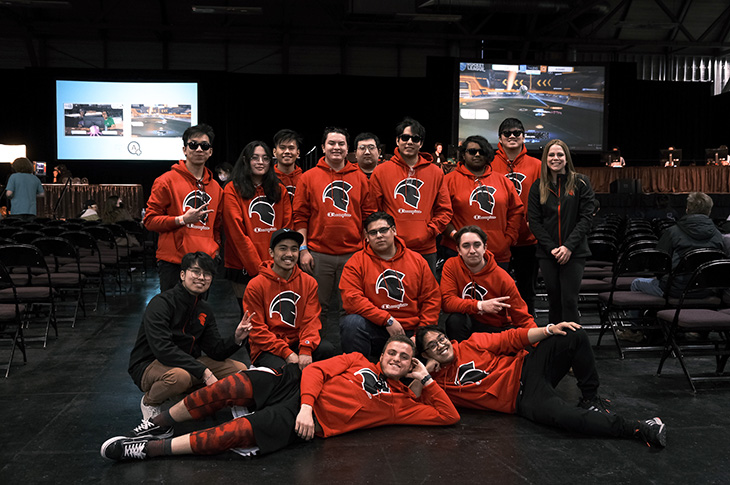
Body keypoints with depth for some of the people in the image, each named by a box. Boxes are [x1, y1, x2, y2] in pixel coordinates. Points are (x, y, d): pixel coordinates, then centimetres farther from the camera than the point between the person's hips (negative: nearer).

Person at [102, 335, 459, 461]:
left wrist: (426, 379, 6)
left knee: (238, 434, -25)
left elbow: (448, 415, 11)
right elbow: (315, 370, 7)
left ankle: (151, 448, -19)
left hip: (309, 424, -2)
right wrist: (307, 404, -11)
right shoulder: (358, 362, 18)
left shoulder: (400, 401, 15)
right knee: (231, 385, -22)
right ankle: (159, 424, -3)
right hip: (295, 386, 2)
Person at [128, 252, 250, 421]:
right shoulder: (161, 303, -18)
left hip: (187, 363, 7)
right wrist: (204, 372, -31)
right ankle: (149, 401, -6)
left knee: (239, 370, -4)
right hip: (149, 366, -7)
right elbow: (163, 349, -29)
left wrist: (236, 338, -21)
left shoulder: (205, 309, 5)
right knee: (180, 376, -40)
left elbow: (216, 351, 1)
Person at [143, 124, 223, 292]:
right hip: (173, 261, -4)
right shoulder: (167, 181, 0)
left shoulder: (215, 187, 15)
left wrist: (215, 247, 9)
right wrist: (182, 219, -14)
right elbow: (150, 220, -2)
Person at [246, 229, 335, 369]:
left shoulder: (309, 282, 6)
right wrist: (287, 353, -18)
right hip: (267, 350, -3)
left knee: (327, 349, -25)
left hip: (297, 344, 3)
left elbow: (311, 321, 1)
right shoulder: (255, 286, -4)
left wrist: (306, 350, -18)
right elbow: (257, 330, -7)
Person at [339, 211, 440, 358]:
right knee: (352, 322, -32)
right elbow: (351, 299, -9)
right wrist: (387, 320, -14)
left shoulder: (417, 260, 10)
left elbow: (432, 298, 9)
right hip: (374, 328, -1)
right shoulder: (357, 262, 3)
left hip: (410, 331, 1)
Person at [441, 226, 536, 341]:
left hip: (497, 328, 0)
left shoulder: (502, 278, -12)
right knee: (455, 318, -31)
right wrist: (480, 305, -30)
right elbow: (447, 301, -18)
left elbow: (522, 318, -10)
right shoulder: (451, 266, -8)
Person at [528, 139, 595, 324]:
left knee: (569, 300, -7)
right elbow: (534, 221, 2)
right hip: (547, 253, 2)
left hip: (574, 252, -2)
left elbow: (586, 217, -4)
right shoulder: (538, 187, 7)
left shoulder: (580, 183, 2)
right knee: (554, 300, 7)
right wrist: (551, 248, -9)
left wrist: (569, 246, -14)